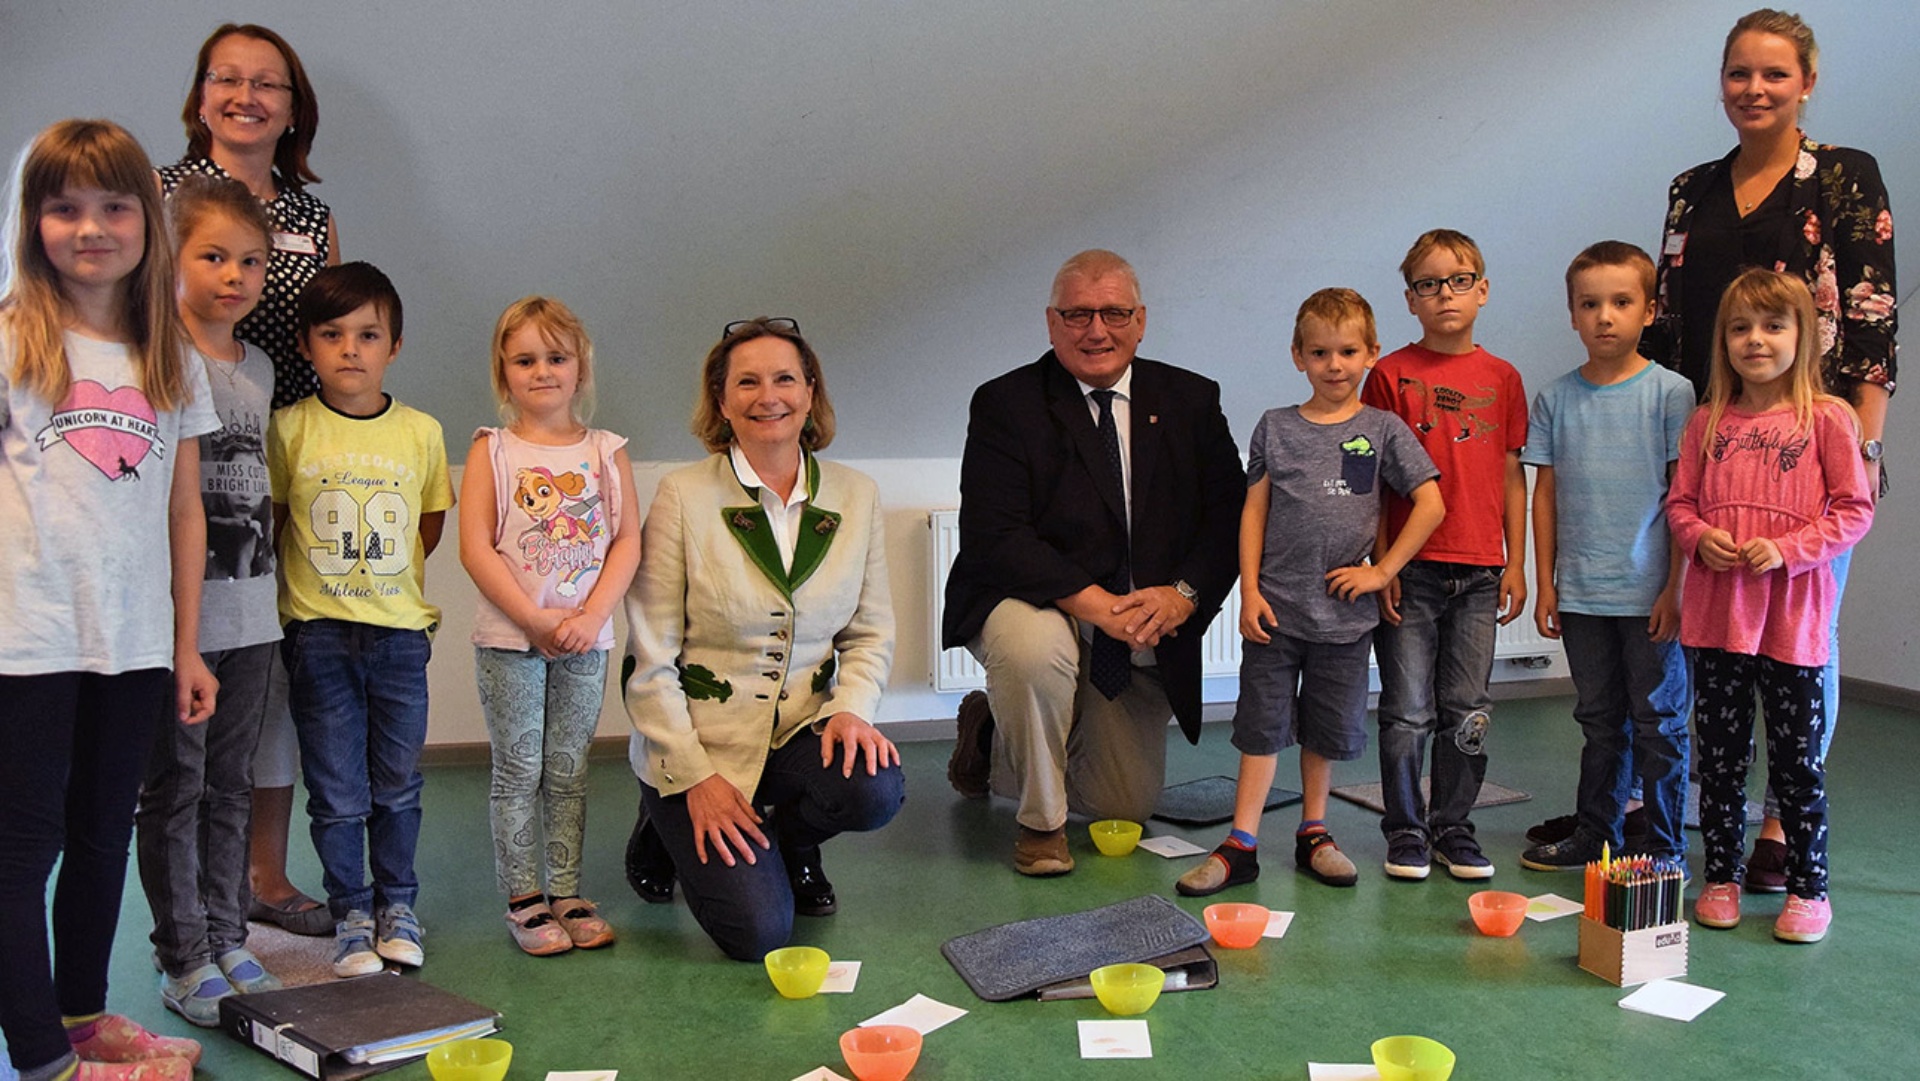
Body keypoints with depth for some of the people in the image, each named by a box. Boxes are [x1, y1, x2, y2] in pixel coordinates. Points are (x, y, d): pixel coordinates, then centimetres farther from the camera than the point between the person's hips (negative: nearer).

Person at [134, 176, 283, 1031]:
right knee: (174, 787, 2)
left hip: (249, 608, 6)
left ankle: (226, 937, 24)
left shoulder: (259, 369, 12)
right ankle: (183, 958, 12)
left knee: (230, 785, 13)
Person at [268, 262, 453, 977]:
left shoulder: (422, 431, 2)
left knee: (398, 784, 11)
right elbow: (269, 520, 5)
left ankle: (396, 904, 27)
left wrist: (390, 578, 8)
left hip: (400, 630, 2)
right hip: (317, 633, -1)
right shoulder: (289, 429, -3)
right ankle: (350, 915, 19)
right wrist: (308, 580, -1)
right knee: (337, 791, 4)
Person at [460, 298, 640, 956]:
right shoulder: (492, 451, 0)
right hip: (509, 638, -2)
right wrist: (535, 620, -13)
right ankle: (523, 901, 13)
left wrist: (591, 616, -12)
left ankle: (567, 895, 19)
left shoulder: (606, 452, 6)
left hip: (585, 640, 2)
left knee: (569, 772, 9)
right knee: (518, 772, 4)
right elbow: (475, 547, -7)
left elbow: (628, 542, 1)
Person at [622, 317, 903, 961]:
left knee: (875, 789, -30)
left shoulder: (855, 496, 1)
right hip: (700, 743, -3)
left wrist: (852, 709, -12)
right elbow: (651, 661, -9)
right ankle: (672, 823, 17)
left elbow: (870, 633, 8)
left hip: (803, 730, 3)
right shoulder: (684, 496, -9)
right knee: (759, 932, -16)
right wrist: (695, 777, -14)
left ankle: (791, 843, 8)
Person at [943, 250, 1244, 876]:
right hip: (1031, 604, -4)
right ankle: (1040, 820, -12)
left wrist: (1183, 594, -20)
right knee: (1035, 647, -40)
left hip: (1147, 631, 4)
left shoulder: (1191, 401, 2)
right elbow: (993, 538, -20)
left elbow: (1229, 517, -1)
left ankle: (993, 744, 34)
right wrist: (1098, 605, -29)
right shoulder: (1005, 405, -10)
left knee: (1129, 810, 6)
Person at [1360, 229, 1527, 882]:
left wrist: (1516, 563, 7)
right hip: (1411, 568, -2)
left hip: (1479, 571, 3)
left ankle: (1454, 828, 22)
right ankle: (1405, 832, 17)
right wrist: (1380, 565, -6)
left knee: (1467, 711, 8)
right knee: (1408, 712, 3)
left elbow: (1512, 475, 11)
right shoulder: (1392, 374, 0)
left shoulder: (1502, 378, 9)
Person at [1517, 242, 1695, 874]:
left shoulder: (1671, 393, -3)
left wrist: (1676, 586, -9)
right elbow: (1546, 494, 8)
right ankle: (1596, 835, 26)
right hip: (1581, 592, 3)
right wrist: (1545, 582, 5)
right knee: (1599, 721, 15)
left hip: (1650, 592, -3)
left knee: (1657, 721, 4)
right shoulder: (1556, 398, 5)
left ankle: (1663, 846, 16)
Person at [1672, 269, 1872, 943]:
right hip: (1716, 613, 3)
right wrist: (1701, 537, -9)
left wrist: (1786, 549, -16)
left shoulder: (1826, 418, -3)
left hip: (1793, 617, -3)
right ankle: (1721, 877, 23)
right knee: (1720, 755, 11)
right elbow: (1680, 502, 11)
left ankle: (1807, 888, 18)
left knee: (1799, 758, 5)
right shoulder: (1707, 422, 7)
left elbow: (1855, 509, -5)